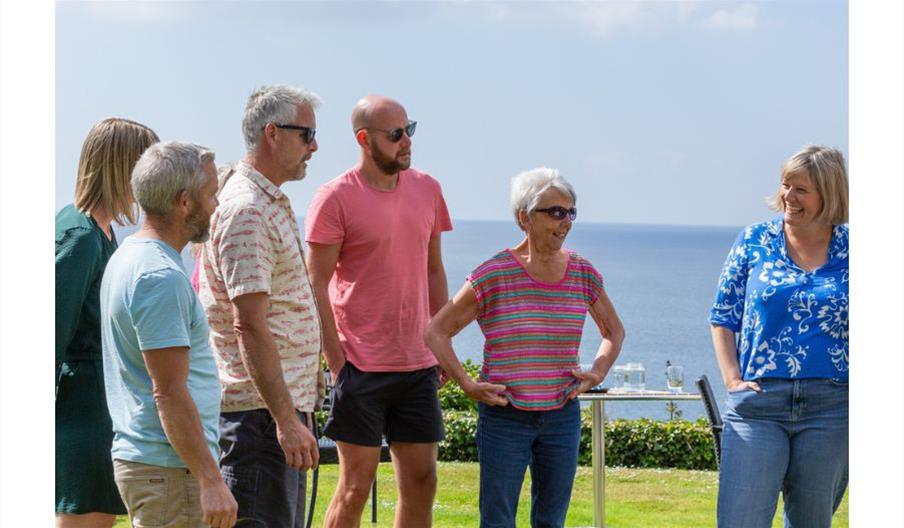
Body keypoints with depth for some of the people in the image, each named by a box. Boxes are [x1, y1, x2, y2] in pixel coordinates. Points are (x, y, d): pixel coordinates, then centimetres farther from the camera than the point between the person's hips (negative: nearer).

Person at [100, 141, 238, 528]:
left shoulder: (128, 256, 15)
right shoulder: (162, 277, -18)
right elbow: (169, 393, -22)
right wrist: (211, 480, -22)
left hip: (135, 454, 10)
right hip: (169, 467, -10)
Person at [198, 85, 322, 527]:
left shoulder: (269, 202, 17)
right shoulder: (246, 211, -17)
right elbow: (249, 326, -23)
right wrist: (286, 419, -25)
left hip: (281, 402, 11)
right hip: (260, 408, -11)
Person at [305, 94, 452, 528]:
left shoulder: (427, 190, 10)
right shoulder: (335, 198, -8)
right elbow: (316, 286, -8)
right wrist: (336, 360, -12)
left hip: (419, 364, 6)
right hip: (361, 363, -6)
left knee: (421, 481, 7)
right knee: (355, 486, -1)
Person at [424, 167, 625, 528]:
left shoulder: (583, 275, 3)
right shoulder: (493, 276, -10)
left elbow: (614, 331, 21)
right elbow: (436, 331, -3)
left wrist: (597, 372, 4)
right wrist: (466, 384, -10)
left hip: (562, 415, 4)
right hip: (504, 417, -4)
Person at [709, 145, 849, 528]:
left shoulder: (849, 249, 4)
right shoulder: (754, 241, 5)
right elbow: (723, 317, 10)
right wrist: (732, 379, -2)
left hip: (831, 407, 1)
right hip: (758, 403, -1)